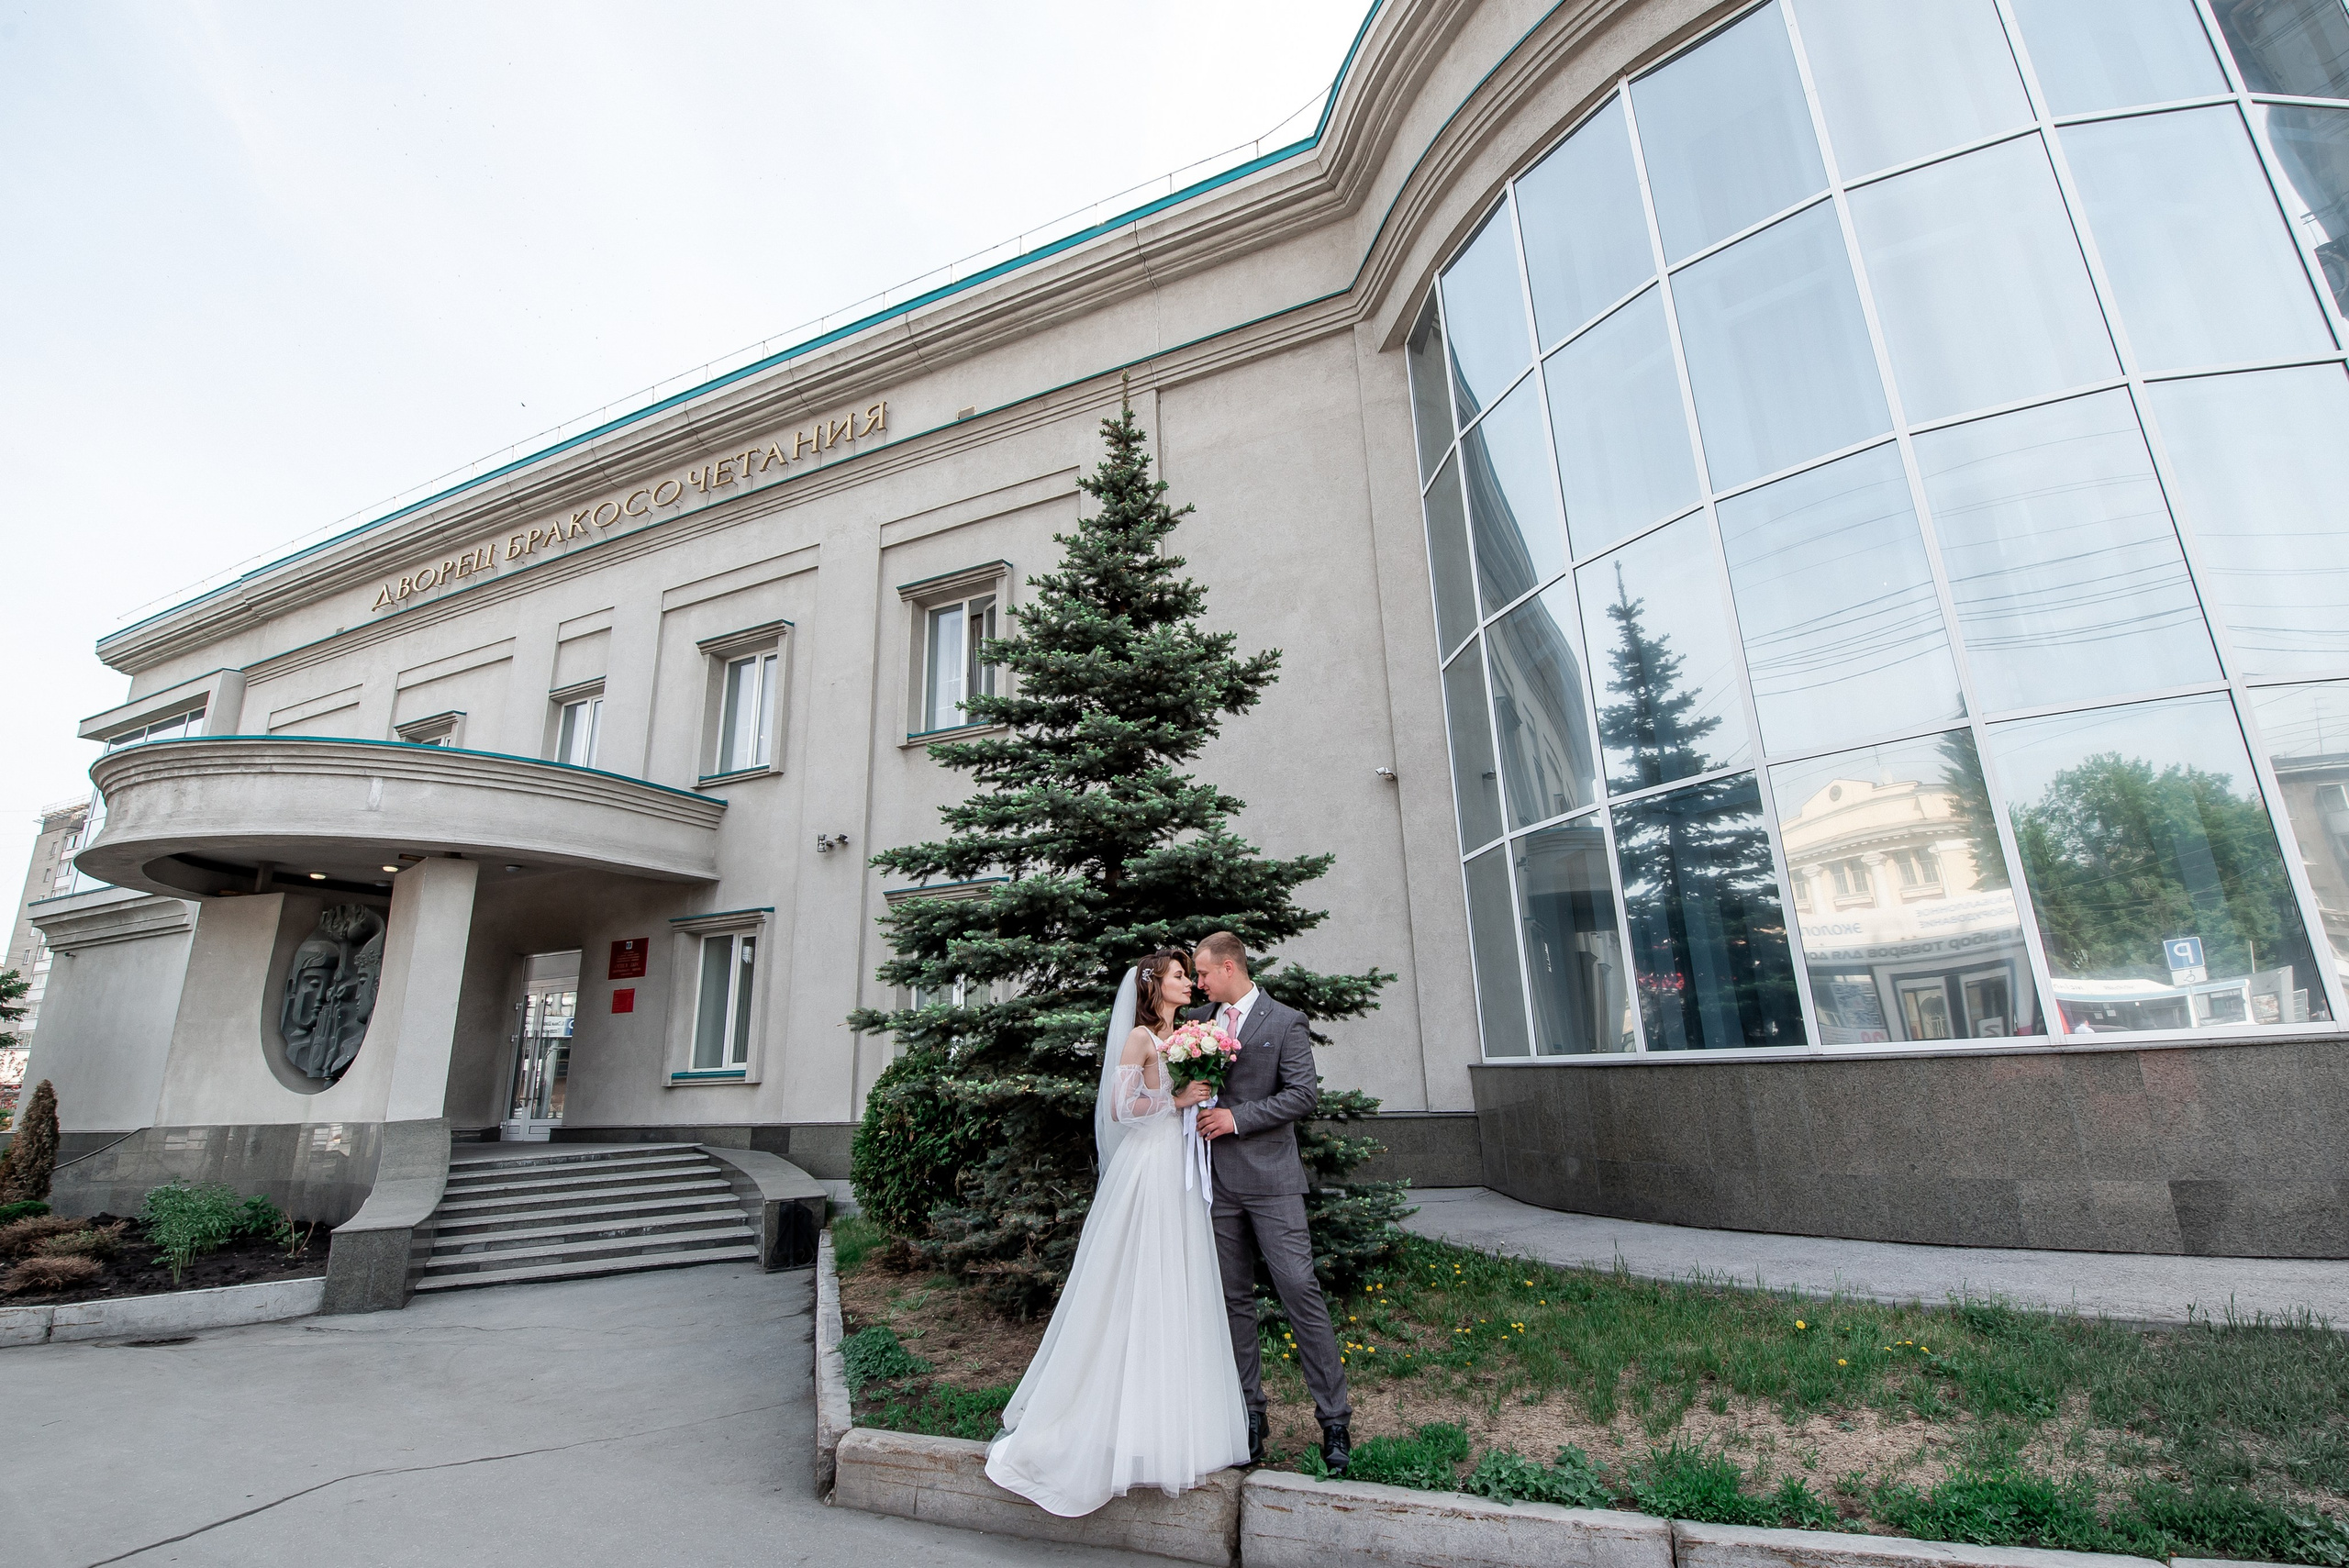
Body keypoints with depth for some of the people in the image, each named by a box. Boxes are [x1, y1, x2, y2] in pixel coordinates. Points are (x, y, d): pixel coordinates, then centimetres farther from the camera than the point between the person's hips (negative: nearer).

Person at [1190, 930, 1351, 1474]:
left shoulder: (1285, 1022, -4)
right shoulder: (1199, 1020, 10)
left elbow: (1304, 1093, -11)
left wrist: (1237, 1118, -15)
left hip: (1269, 1179, -5)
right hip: (1217, 1180, 5)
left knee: (1300, 1292, -4)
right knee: (1233, 1299, 11)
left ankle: (1334, 1418, 8)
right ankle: (1251, 1412, 23)